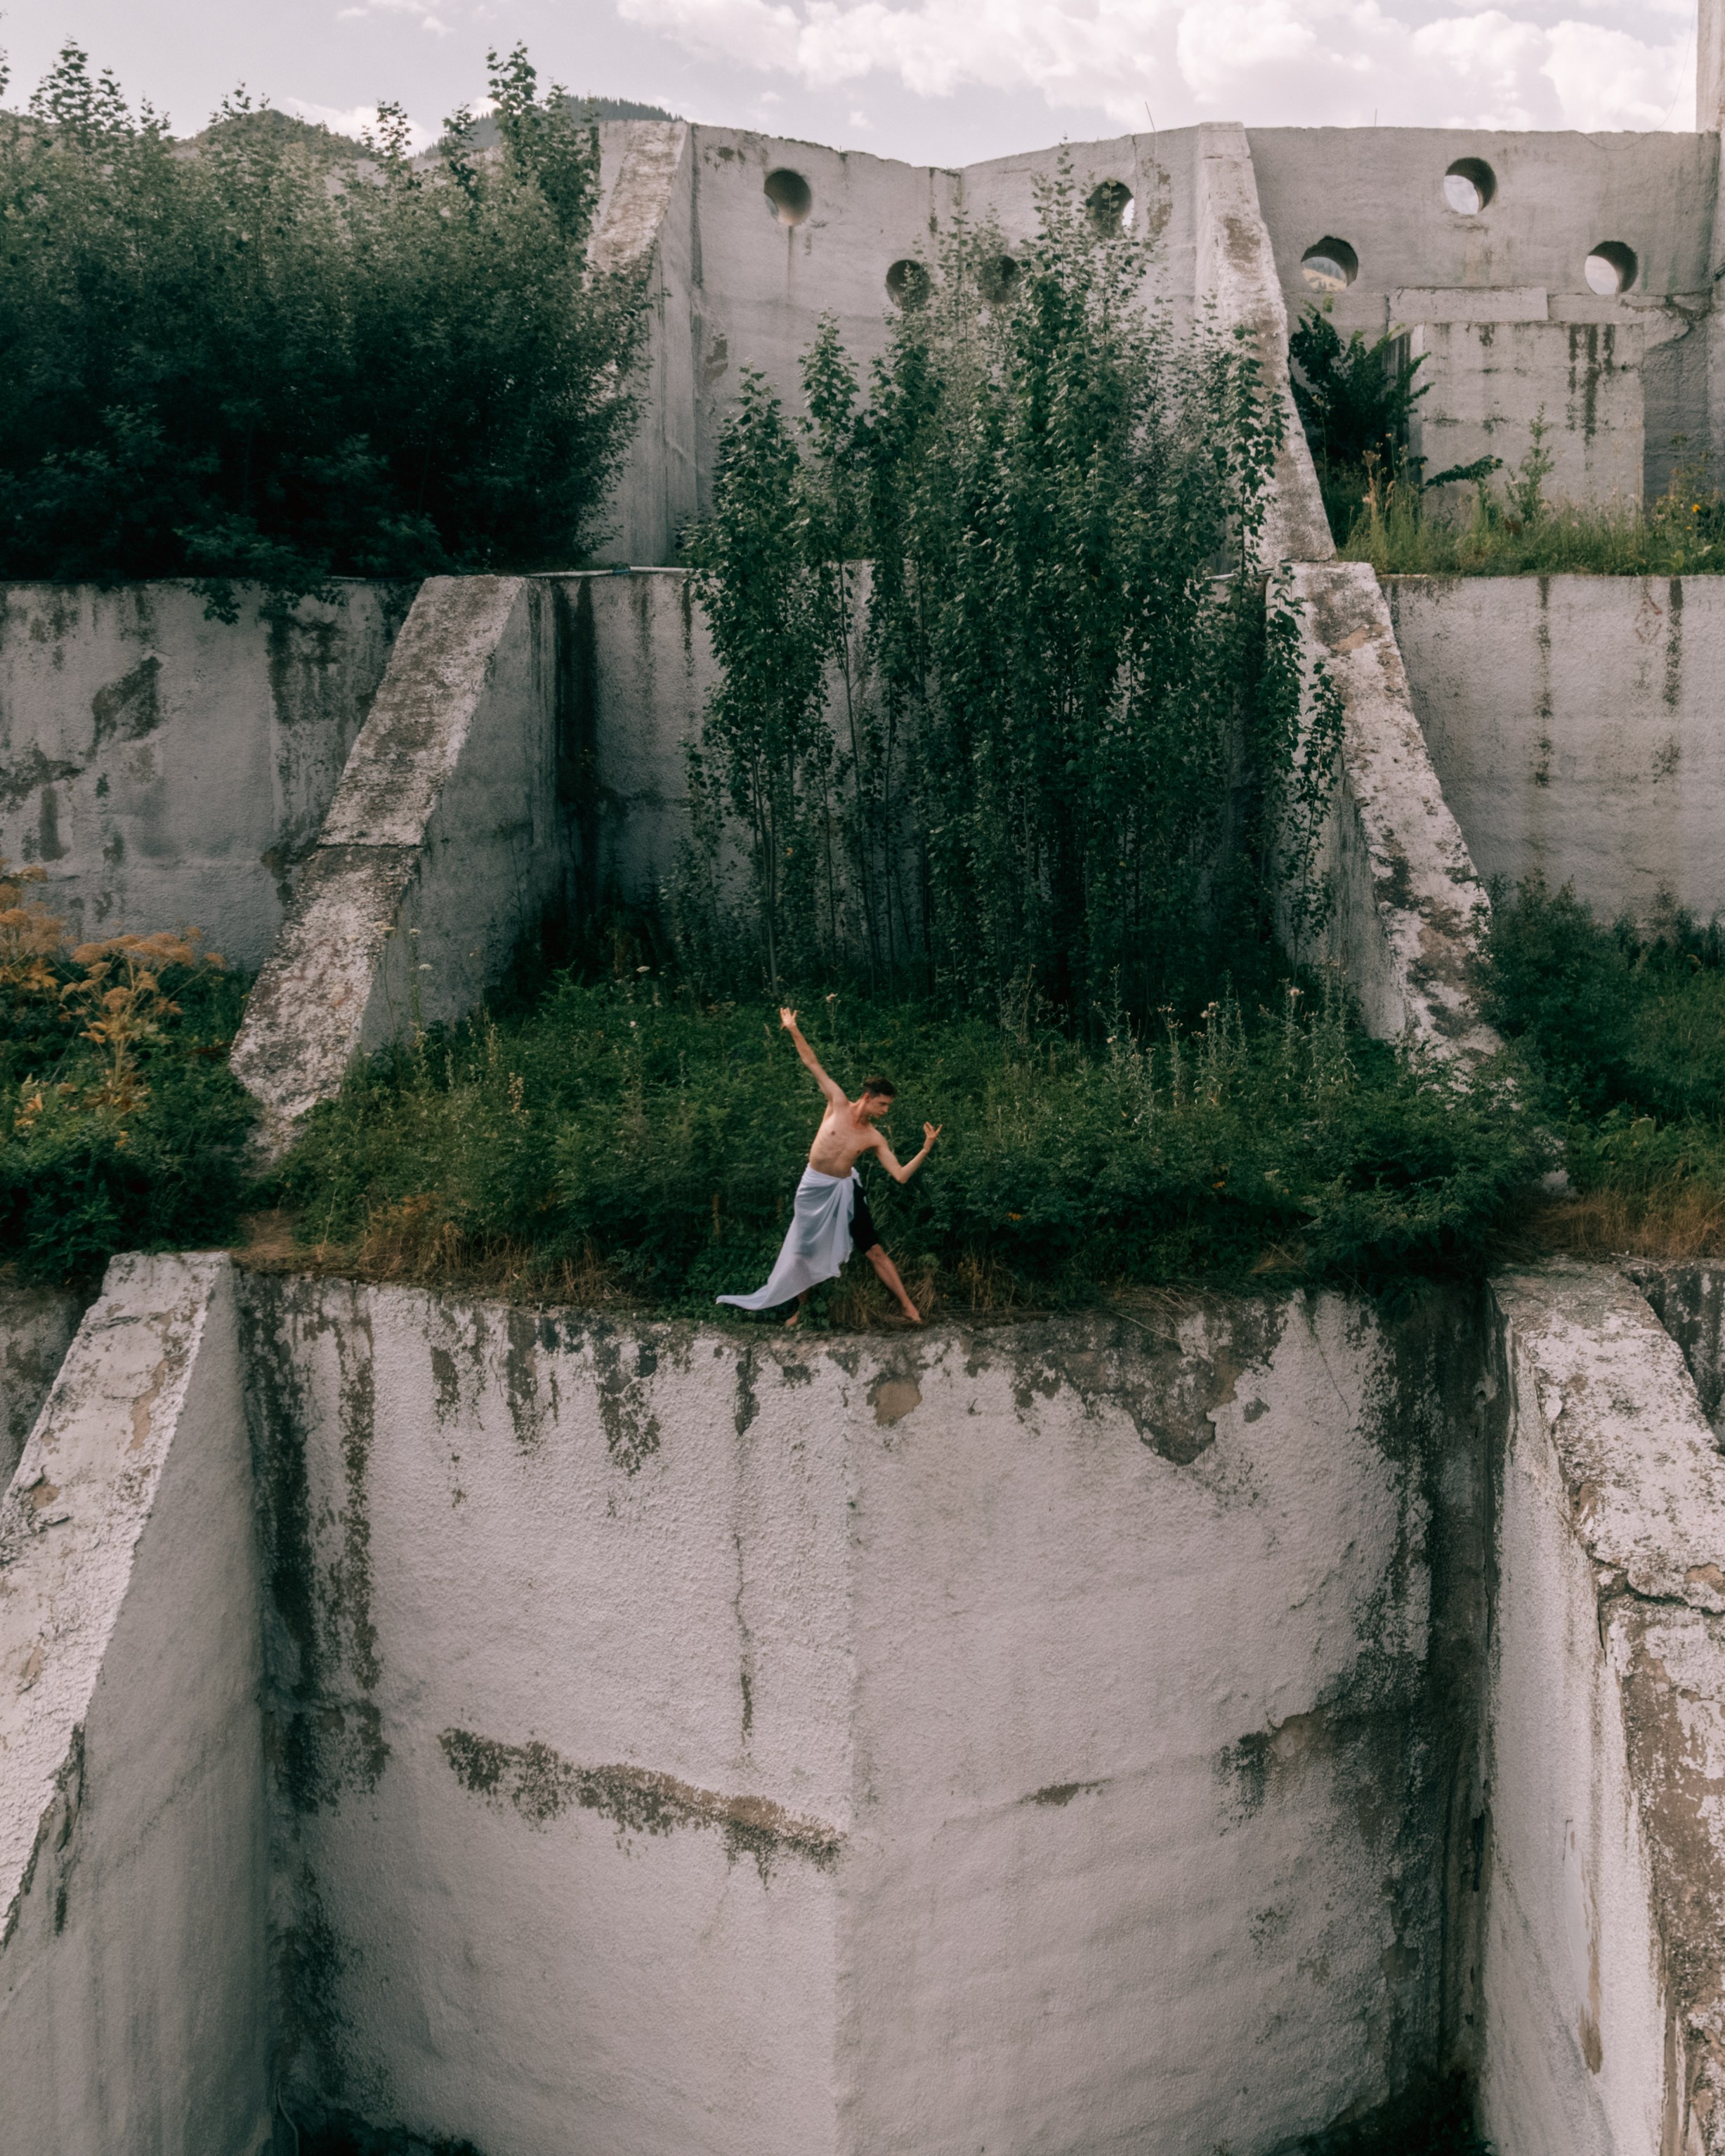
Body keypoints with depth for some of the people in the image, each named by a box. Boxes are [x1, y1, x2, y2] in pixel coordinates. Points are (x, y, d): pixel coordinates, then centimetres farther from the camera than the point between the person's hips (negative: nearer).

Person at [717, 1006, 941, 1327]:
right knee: (804, 1252, 12)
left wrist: (926, 1149, -20)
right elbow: (814, 1064, -7)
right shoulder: (838, 1104, -9)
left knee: (875, 1251, -3)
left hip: (843, 1191, 0)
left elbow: (901, 1175, -10)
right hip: (813, 1188, 0)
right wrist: (794, 1031, -8)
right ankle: (801, 1309, 31)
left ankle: (908, 1306, 3)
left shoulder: (875, 1139, -7)